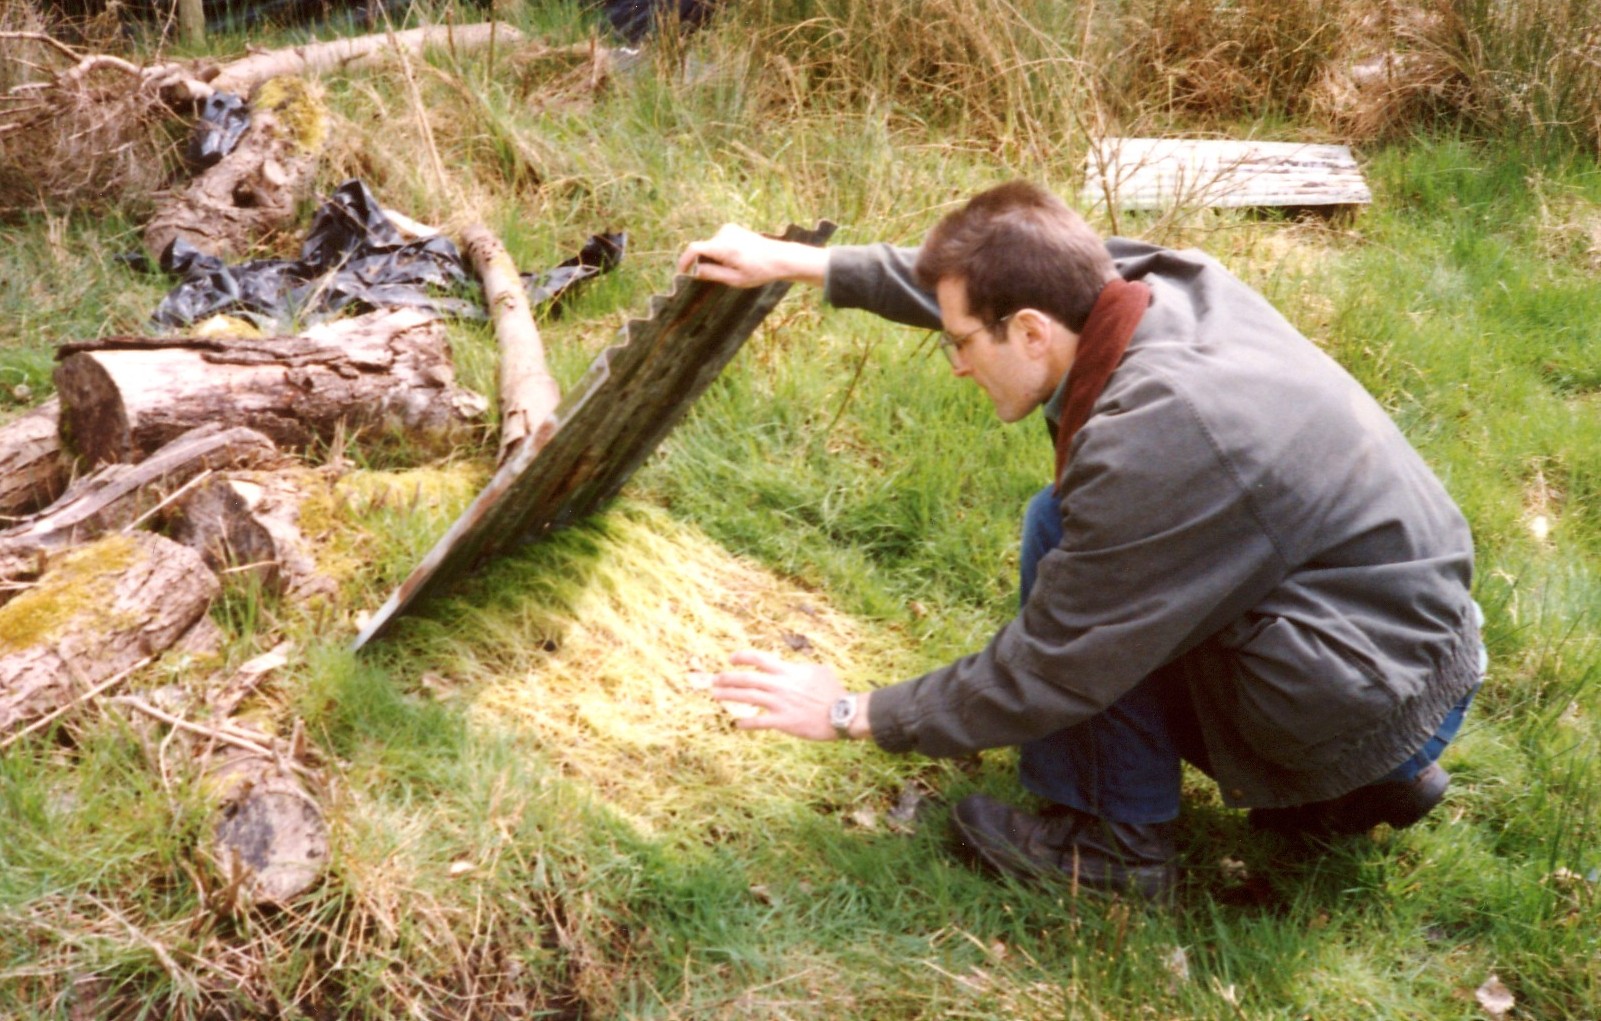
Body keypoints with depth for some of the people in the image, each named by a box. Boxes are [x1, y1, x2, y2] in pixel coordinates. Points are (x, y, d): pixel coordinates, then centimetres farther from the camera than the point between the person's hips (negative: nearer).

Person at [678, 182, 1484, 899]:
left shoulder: (1154, 441, -28)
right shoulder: (1167, 281, -5)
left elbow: (1045, 673, -19)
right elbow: (988, 279, 14)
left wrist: (855, 715, -8)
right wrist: (800, 263, 16)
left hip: (1384, 704, -9)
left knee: (1059, 533, -11)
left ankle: (1118, 837, -1)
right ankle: (1364, 783, 18)